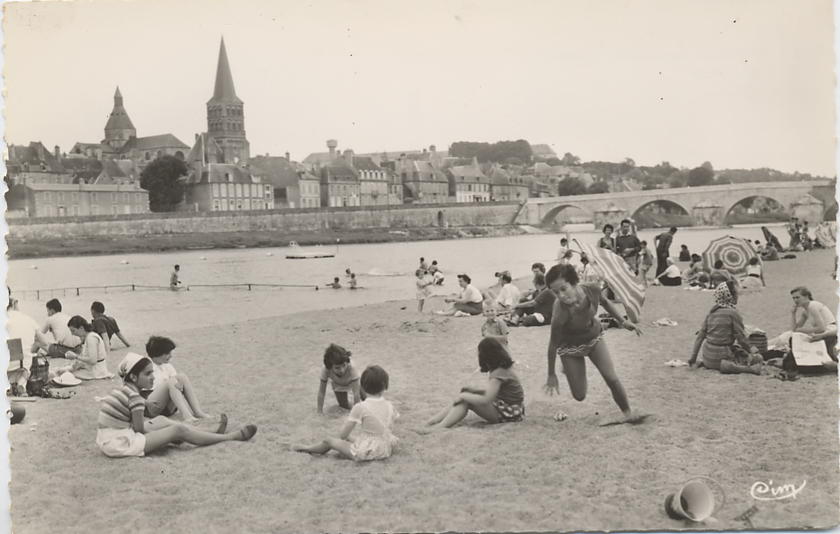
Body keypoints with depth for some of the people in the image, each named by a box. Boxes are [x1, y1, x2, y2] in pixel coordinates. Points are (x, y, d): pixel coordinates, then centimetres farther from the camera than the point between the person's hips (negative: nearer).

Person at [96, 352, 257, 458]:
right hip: (119, 444, -9)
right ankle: (233, 437, -1)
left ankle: (210, 435, 22)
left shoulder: (123, 390, 10)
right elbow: (139, 429, -12)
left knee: (161, 421, 18)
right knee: (178, 430, -7)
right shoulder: (135, 396, -17)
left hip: (107, 441, 9)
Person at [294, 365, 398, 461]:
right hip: (386, 451, 4)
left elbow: (342, 435, -11)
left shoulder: (360, 408, -15)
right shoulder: (389, 406, -3)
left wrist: (345, 437, 13)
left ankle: (308, 449, 40)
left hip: (364, 453, -4)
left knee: (329, 441, 13)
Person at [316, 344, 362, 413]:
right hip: (338, 387, 1)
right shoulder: (326, 370, -40)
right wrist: (320, 411, -31)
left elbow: (356, 393, -43)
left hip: (352, 384, -1)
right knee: (345, 406, -4)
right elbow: (321, 392, -30)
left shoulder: (352, 369, -45)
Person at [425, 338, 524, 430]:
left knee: (465, 401, -15)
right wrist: (474, 391, 5)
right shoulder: (504, 369, 9)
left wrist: (464, 396, -13)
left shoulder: (498, 374, -21)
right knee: (463, 398, 2)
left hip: (508, 413, -9)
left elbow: (485, 400, -25)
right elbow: (493, 393, 18)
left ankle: (439, 428, -14)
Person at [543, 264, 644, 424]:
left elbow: (604, 301, -2)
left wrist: (622, 321, 5)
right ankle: (569, 367, 33)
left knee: (612, 379, -6)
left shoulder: (593, 289, -29)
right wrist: (551, 375, -13)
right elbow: (553, 344, -24)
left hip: (594, 337, 3)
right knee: (579, 396, 3)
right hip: (570, 347, -3)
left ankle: (628, 414, 17)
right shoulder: (560, 314, -40)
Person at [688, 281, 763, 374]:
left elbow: (700, 336, 9)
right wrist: (752, 349, 9)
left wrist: (693, 358, 13)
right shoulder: (733, 313, -8)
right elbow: (741, 338, -7)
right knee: (757, 358, 1)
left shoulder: (711, 312, 9)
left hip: (707, 359, 4)